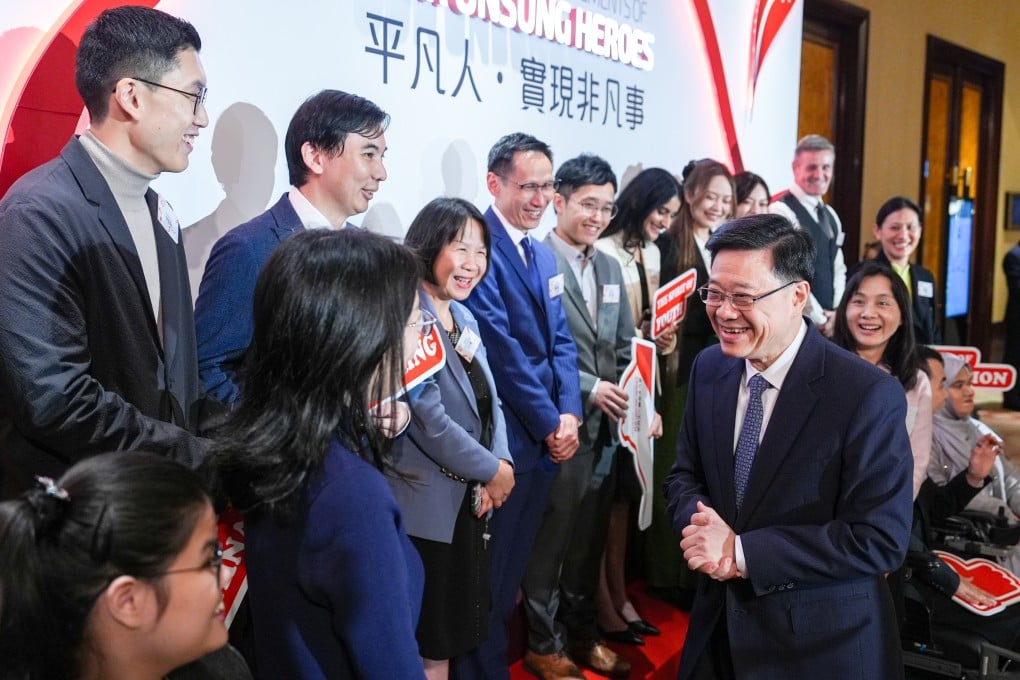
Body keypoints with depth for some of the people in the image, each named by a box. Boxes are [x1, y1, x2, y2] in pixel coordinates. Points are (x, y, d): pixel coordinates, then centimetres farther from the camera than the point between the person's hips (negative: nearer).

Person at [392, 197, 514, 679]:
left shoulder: (465, 319, 10)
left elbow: (489, 402, 11)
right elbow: (427, 418, -24)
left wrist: (501, 462, -6)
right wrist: (491, 469, -12)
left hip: (471, 500, 8)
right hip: (428, 505, -8)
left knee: (459, 631, 20)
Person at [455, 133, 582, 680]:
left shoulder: (543, 254, 13)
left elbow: (560, 340, 11)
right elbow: (502, 348, -19)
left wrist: (569, 412, -3)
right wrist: (550, 423, -13)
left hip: (544, 435, 8)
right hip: (503, 436, -8)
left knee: (513, 563, 18)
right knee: (488, 568, 6)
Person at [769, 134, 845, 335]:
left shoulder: (830, 215, 15)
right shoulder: (781, 211, -13)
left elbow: (838, 268, 17)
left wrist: (836, 313, 2)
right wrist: (819, 319, -11)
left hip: (829, 322, 8)